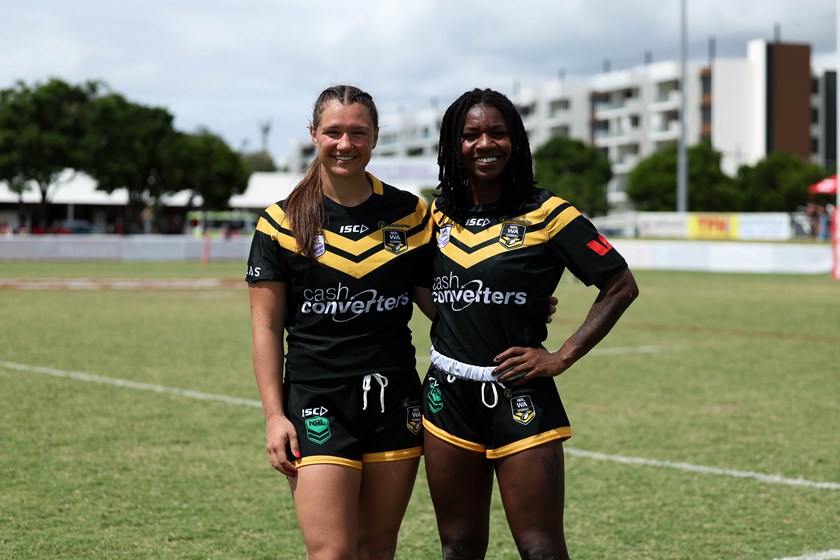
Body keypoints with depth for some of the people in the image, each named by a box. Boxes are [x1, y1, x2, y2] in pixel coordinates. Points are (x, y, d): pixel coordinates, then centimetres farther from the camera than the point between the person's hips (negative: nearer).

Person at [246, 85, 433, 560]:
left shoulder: (410, 214, 5)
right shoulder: (283, 222, -1)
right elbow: (267, 327, 0)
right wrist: (274, 415, -6)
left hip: (394, 401, 3)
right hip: (316, 401, -3)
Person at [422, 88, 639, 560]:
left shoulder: (546, 214, -6)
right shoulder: (440, 215, 8)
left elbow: (621, 286, -5)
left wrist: (563, 357, -8)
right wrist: (456, 332, 10)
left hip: (518, 396, -4)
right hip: (448, 396, 5)